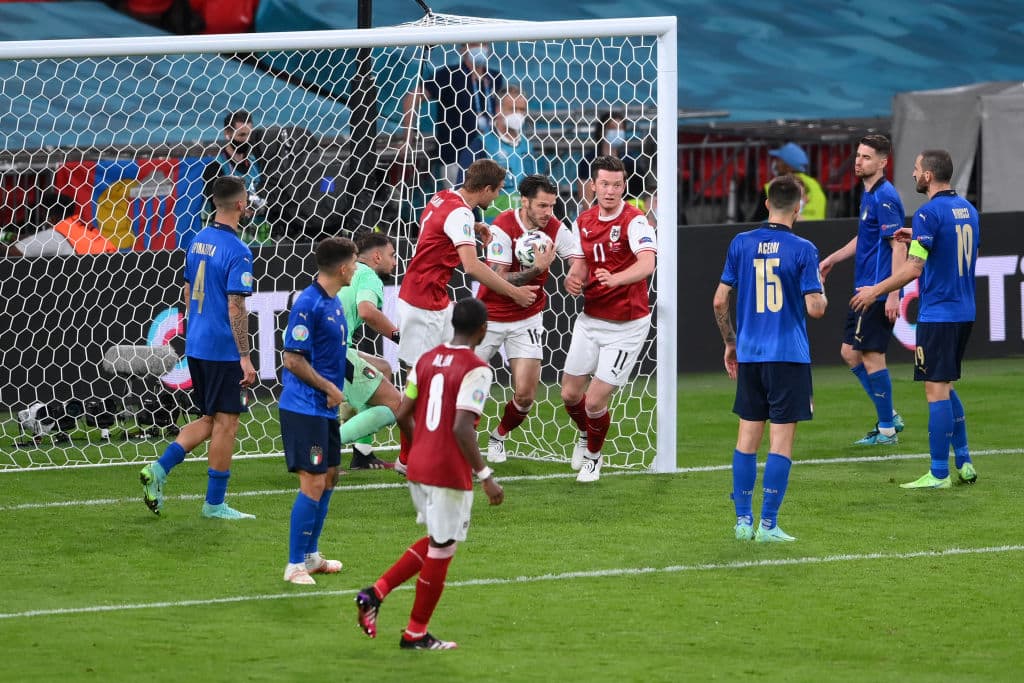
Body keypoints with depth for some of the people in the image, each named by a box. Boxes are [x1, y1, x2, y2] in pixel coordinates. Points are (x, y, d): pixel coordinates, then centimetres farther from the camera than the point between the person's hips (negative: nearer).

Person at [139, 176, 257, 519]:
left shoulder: (198, 241, 8)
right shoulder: (237, 252, -17)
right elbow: (235, 308, -19)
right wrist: (245, 357, -17)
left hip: (196, 346, 8)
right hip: (223, 349, -8)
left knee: (210, 420, 18)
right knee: (226, 423, 2)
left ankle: (159, 469, 4)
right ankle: (214, 504, 6)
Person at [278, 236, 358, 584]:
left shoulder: (333, 303, 11)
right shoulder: (308, 304, -18)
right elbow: (293, 360, -19)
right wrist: (330, 389, -13)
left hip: (324, 407, 10)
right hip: (304, 408, -10)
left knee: (329, 476, 16)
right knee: (313, 483, -10)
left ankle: (310, 556, 28)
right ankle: (295, 566, -5)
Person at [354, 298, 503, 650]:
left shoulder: (427, 359, 7)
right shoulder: (475, 369, -15)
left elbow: (403, 415, 10)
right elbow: (462, 428, -23)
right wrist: (485, 476, -20)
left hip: (418, 465, 8)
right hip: (450, 473, -8)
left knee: (437, 542, 23)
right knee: (440, 550, 6)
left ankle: (376, 592, 10)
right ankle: (416, 634, 15)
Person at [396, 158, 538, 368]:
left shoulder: (443, 196, 5)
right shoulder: (460, 213, -22)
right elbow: (471, 266, -34)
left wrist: (473, 226, 13)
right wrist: (514, 293, -29)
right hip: (423, 305, -10)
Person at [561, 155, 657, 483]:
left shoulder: (635, 221, -18)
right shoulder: (583, 222, 3)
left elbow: (647, 263, -34)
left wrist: (615, 278, -53)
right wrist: (573, 280, -10)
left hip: (626, 326, -6)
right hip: (590, 320, 6)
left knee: (595, 401, -5)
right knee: (570, 394, 10)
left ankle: (593, 455, 25)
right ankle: (585, 434, 44)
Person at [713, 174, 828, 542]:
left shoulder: (741, 244, 3)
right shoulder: (802, 249, -9)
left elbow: (720, 301, 5)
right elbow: (815, 308, -12)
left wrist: (730, 343, 19)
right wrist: (822, 293, 11)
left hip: (749, 355, 4)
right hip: (789, 356, -4)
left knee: (748, 436, 11)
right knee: (781, 439, -1)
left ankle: (743, 520, 12)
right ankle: (768, 523, -3)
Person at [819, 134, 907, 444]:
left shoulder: (884, 197, -16)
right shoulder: (868, 194, 14)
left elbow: (898, 246, -21)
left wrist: (893, 294, -25)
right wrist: (833, 258, 35)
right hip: (865, 289, 10)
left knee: (871, 356, -5)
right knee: (850, 353, 14)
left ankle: (887, 430, 4)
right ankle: (889, 417, 21)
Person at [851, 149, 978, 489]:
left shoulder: (929, 213, -15)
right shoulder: (967, 209, 10)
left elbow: (914, 268, -18)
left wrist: (876, 291, -7)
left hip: (938, 315, -8)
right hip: (964, 312, 8)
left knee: (936, 390, -4)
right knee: (945, 387, 19)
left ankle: (939, 474, -2)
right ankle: (964, 463, 17)